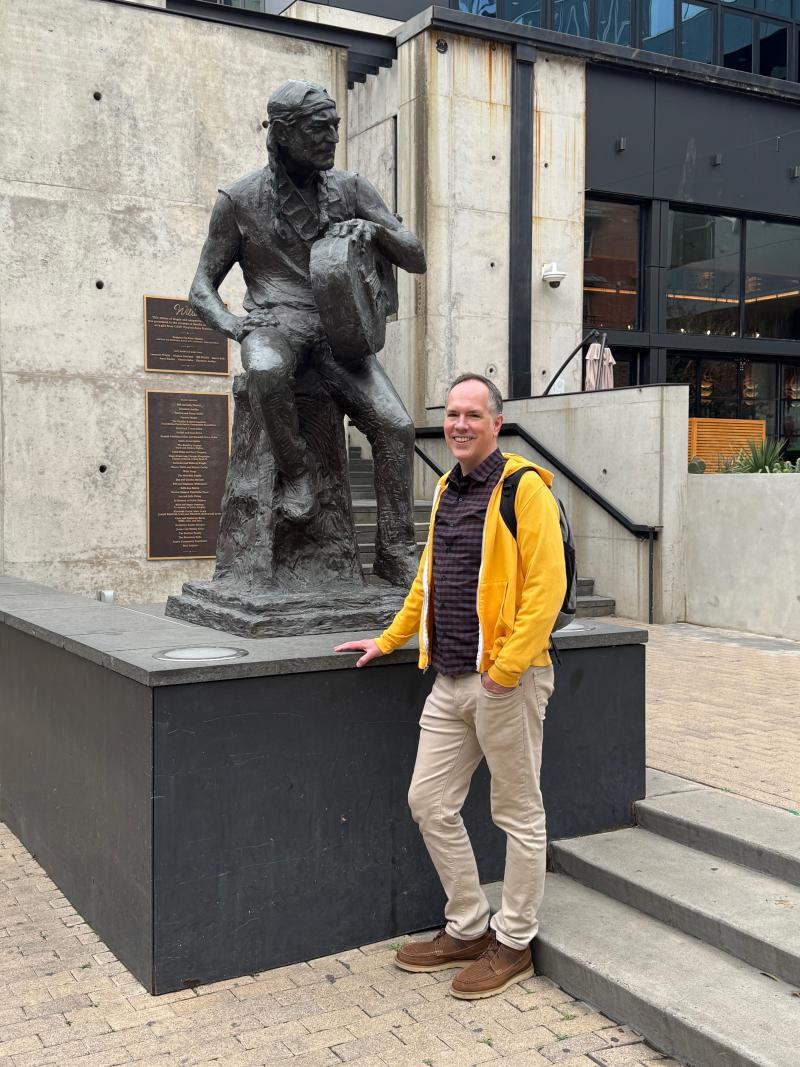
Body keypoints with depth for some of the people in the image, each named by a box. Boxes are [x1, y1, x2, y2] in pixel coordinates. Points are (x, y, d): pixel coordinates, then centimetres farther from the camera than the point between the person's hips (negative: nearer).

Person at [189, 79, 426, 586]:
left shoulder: (351, 188, 12)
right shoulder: (240, 200, 6)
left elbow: (416, 259, 11)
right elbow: (202, 288, 10)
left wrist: (376, 229, -11)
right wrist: (232, 325, -12)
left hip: (336, 325, 2)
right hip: (275, 322, -2)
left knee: (396, 426, -21)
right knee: (267, 372, -41)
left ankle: (396, 552, -11)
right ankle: (296, 472, -18)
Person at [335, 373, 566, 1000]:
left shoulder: (523, 487, -11)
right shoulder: (448, 490, 14)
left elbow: (547, 583, -18)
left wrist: (508, 666, -21)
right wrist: (389, 640, 21)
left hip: (507, 681, -8)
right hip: (450, 681, 8)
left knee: (518, 815, 7)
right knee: (430, 803, 12)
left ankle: (514, 943, 22)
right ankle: (468, 929, 28)